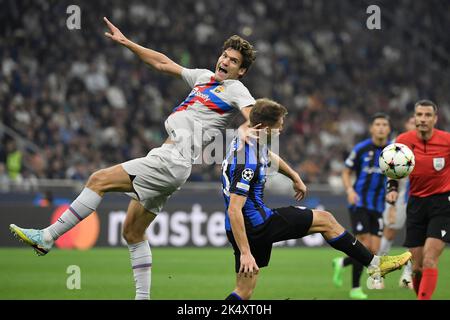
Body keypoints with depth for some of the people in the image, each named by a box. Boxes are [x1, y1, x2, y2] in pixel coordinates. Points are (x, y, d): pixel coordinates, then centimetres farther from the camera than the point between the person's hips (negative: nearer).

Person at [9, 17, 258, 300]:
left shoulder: (236, 89, 1)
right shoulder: (203, 77, 24)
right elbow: (162, 63, 31)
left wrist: (246, 128, -39)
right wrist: (125, 42, 29)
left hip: (172, 160, -9)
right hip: (168, 163, 9)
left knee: (100, 179, -14)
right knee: (133, 232, 10)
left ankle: (47, 237, -13)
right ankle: (143, 297, 12)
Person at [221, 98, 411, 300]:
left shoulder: (247, 139, 4)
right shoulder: (248, 163, -26)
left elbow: (269, 156, 29)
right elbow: (234, 210, -29)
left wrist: (295, 177, 39)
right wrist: (245, 253, -29)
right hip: (257, 224, -9)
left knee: (244, 293, 11)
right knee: (324, 220, 4)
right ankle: (374, 264, 17)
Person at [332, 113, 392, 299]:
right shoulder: (361, 149, -5)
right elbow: (346, 172, 3)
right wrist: (349, 190, -15)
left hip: (378, 206, 4)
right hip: (359, 203, -4)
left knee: (373, 251, -3)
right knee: (365, 245, -13)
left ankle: (342, 263, 25)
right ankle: (355, 288, 2)